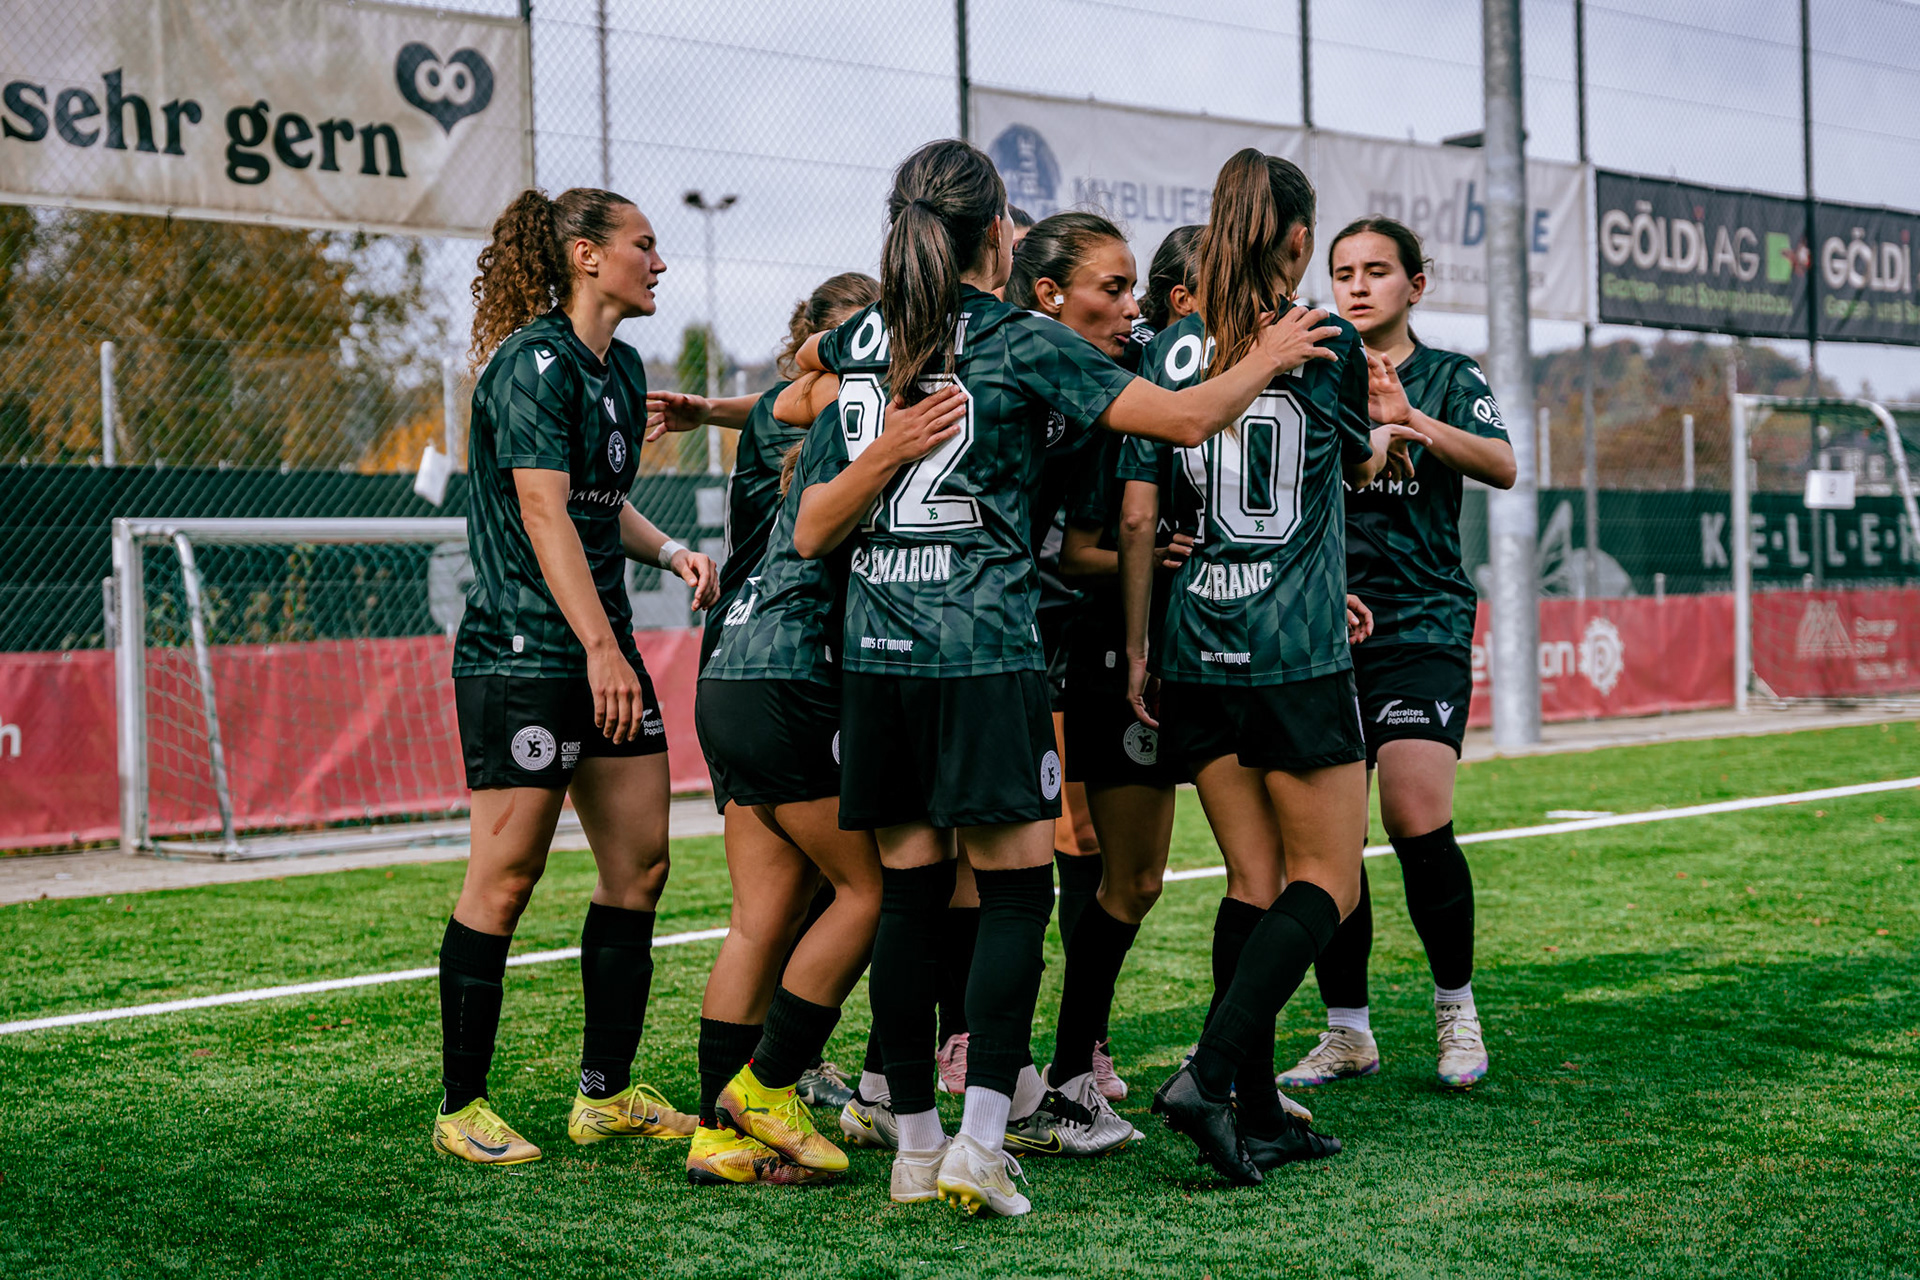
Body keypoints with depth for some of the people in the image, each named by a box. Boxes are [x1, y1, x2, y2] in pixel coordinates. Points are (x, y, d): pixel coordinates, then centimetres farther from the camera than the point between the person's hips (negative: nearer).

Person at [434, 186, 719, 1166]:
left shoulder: (622, 369, 16)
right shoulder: (534, 362, -12)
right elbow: (545, 513, -18)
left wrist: (670, 552, 7)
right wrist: (599, 647, -23)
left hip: (603, 650, 9)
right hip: (520, 653, -9)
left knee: (640, 866, 7)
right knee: (505, 879, -4)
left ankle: (607, 1094, 18)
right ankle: (461, 1109, 7)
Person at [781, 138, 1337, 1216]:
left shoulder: (860, 340, 11)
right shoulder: (1025, 345, -4)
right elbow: (1187, 418, -3)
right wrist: (1266, 360, 13)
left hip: (877, 646, 5)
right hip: (985, 647, -5)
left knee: (908, 892, 9)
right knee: (1017, 890, 1)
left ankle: (915, 1144, 13)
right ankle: (980, 1143, -8)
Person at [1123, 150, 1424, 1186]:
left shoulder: (1170, 350, 4)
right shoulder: (1328, 343, -3)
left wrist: (1137, 648, 9)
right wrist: (1389, 441, 38)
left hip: (1198, 650, 4)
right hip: (1299, 652, -4)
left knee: (1254, 882, 11)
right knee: (1326, 882, 5)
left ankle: (1258, 1116, 11)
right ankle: (1209, 1073, -11)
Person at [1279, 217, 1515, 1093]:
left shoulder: (1449, 377, 5)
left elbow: (1501, 466, -13)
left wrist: (1412, 421, -31)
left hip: (1422, 624, -3)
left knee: (1417, 823, -15)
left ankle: (1456, 1010, 6)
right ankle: (1346, 1031, 11)